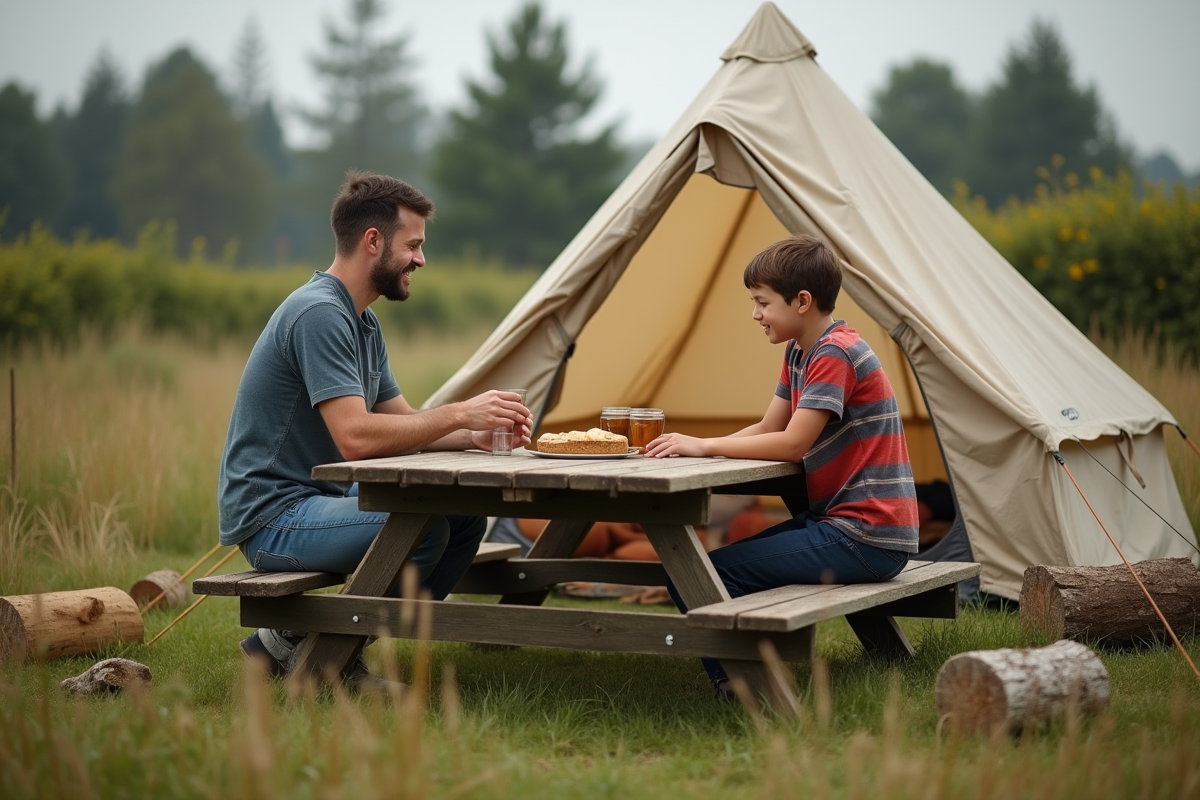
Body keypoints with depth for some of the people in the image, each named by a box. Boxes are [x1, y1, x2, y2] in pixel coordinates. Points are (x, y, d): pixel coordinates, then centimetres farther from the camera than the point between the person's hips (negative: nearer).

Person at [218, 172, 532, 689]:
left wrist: (476, 437, -2)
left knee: (465, 517, 1)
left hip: (321, 501, 10)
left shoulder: (363, 323, 15)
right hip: (271, 516, -10)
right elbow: (355, 437, -27)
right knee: (421, 529, -28)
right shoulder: (318, 313, -19)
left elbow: (403, 424, 16)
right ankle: (296, 642, -11)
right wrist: (458, 415, -20)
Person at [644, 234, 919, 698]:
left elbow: (792, 443, -21)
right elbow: (766, 430, 13)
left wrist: (704, 446, -16)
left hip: (865, 541, -11)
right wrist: (692, 448, -1)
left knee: (701, 577, -16)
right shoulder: (800, 352, 15)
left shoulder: (835, 354, -15)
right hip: (840, 521, 11)